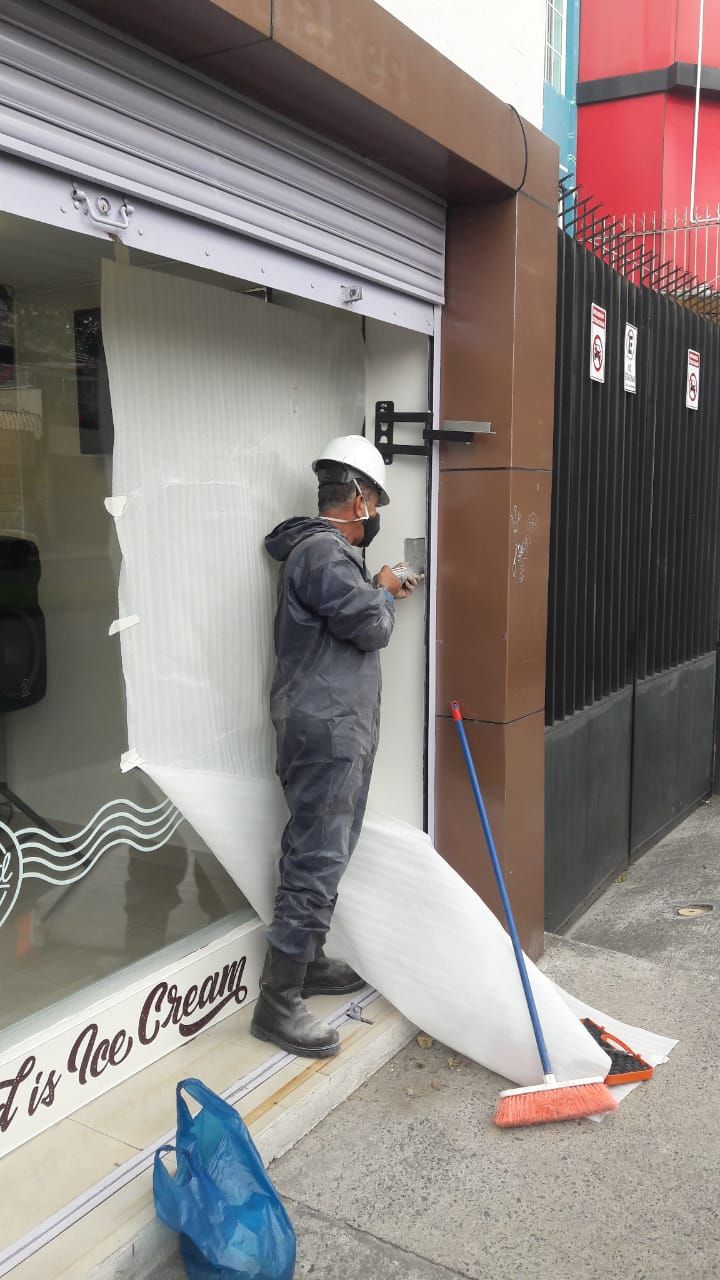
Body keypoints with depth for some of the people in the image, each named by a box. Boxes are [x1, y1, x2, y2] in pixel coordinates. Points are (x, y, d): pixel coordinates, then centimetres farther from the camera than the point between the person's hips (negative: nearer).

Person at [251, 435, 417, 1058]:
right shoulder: (323, 551, -16)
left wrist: (382, 594, 20)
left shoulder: (325, 550, 19)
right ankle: (278, 1002, 0)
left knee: (324, 853, 18)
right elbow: (370, 627, -17)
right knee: (317, 861, -8)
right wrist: (382, 593, 1)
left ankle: (308, 961, 32)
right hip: (326, 731, -11)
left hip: (338, 730, 11)